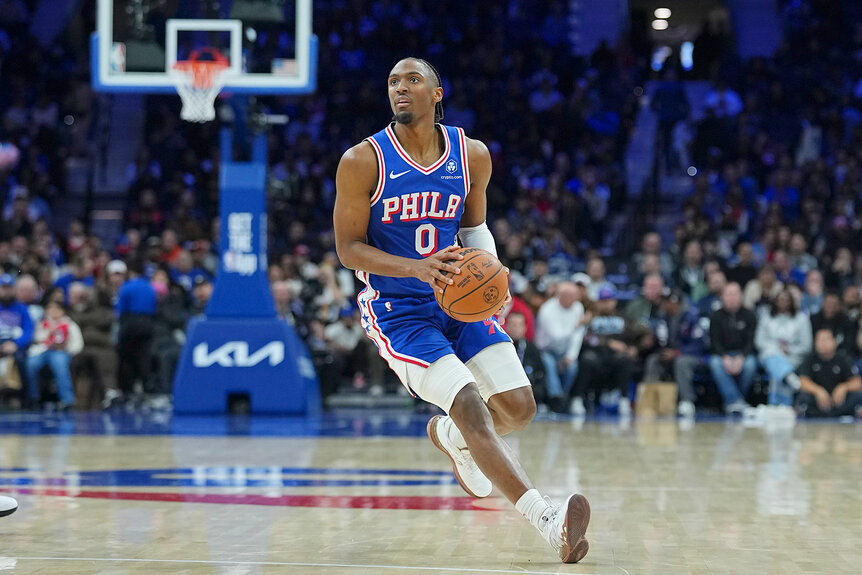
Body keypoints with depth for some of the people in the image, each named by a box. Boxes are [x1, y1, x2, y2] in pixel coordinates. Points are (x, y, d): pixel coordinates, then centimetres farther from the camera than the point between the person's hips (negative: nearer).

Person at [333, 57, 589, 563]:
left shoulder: (472, 156, -1)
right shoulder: (363, 161, -12)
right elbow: (349, 248, -10)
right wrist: (417, 268, -25)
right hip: (398, 309, -5)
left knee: (519, 407, -2)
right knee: (471, 406, -22)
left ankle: (450, 437, 35)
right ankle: (550, 523, -27)